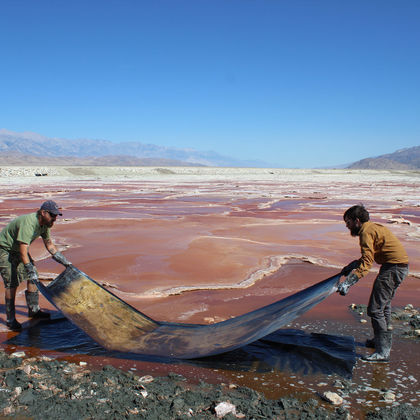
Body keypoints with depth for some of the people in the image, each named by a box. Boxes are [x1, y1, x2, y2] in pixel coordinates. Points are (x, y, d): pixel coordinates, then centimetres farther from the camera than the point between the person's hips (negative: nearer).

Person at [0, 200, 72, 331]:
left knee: (32, 277, 7)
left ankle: (33, 310, 20)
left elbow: (49, 245, 9)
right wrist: (31, 271, -42)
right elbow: (23, 252, -38)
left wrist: (64, 261, 10)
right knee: (12, 283, -11)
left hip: (18, 249, 9)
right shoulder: (28, 223, -34)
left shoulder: (44, 224, -5)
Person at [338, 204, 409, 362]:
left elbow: (367, 262, -25)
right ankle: (383, 341, 36)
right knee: (384, 305, 22)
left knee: (375, 309, -8)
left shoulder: (366, 231, -15)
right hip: (400, 266, 11)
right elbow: (368, 257, 24)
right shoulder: (373, 227, 16)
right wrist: (352, 266, 28)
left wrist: (348, 282, -31)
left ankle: (383, 352, -3)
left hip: (393, 268, -11)